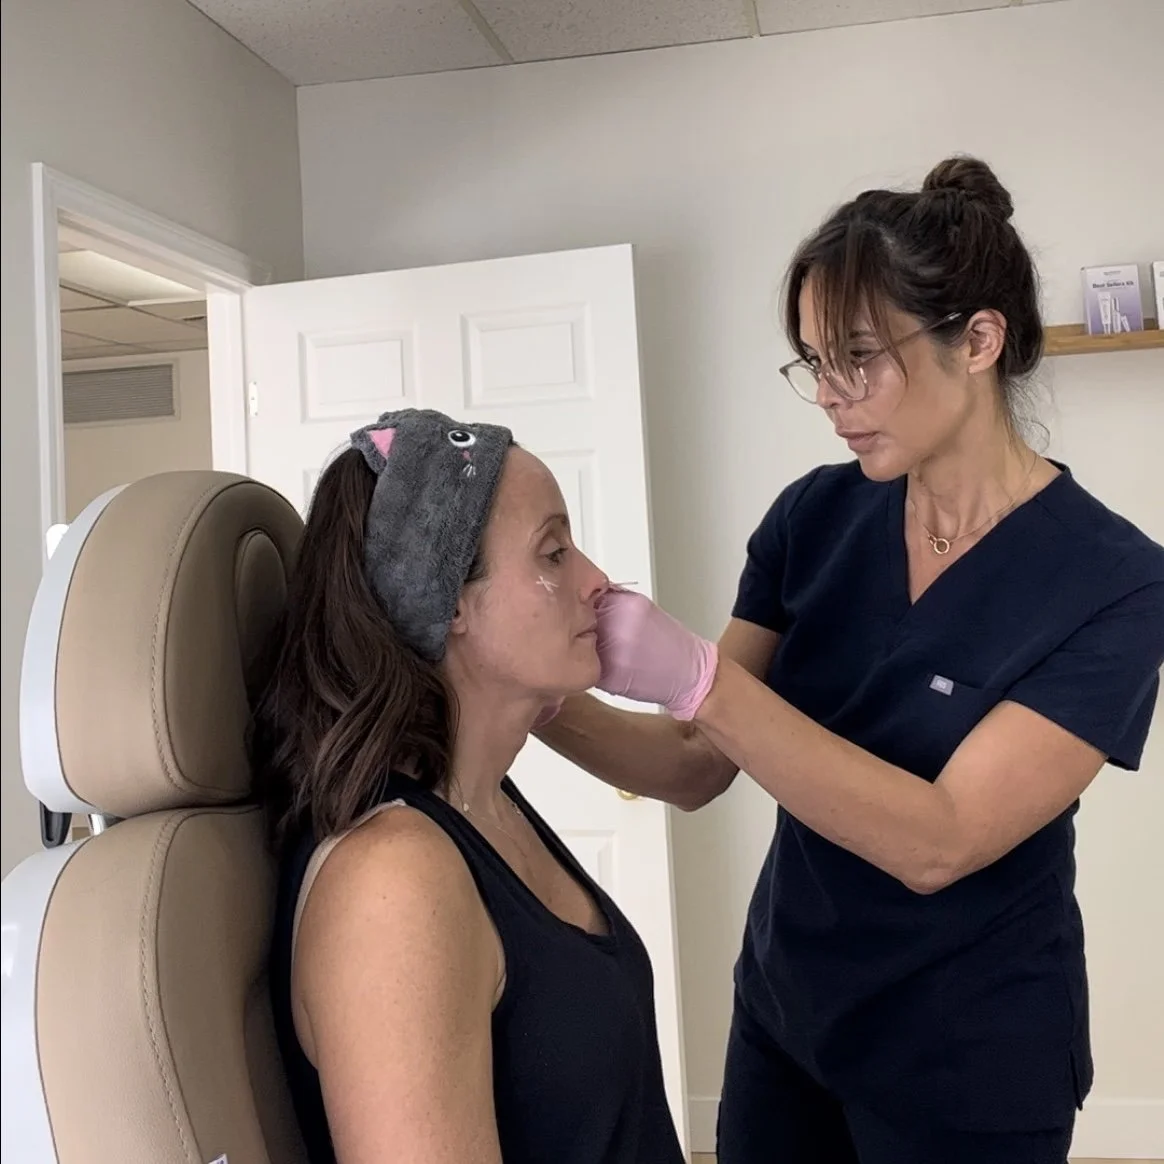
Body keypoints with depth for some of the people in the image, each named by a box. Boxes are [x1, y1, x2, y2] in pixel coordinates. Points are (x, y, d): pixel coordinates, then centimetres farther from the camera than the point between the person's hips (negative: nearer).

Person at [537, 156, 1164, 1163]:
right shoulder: (816, 518, -7)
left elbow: (936, 841, -28)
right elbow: (695, 768, -7)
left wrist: (695, 677, -36)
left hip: (969, 1062, -4)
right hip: (782, 1010, 4)